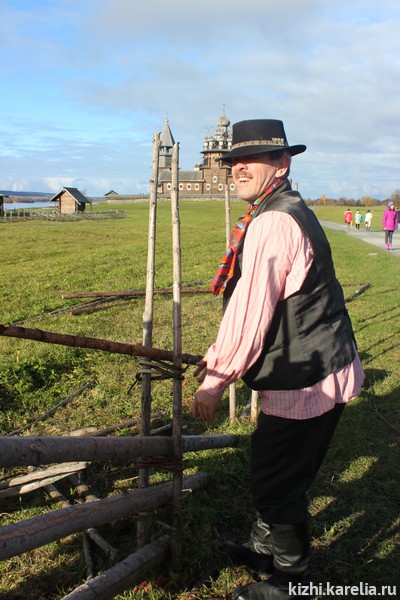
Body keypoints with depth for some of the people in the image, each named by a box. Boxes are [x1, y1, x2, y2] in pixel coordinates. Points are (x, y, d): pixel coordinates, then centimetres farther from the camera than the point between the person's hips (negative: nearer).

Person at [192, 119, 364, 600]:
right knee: (269, 470, 24)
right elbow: (260, 307, 16)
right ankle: (265, 549, 46)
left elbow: (249, 313, -24)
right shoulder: (288, 213, 12)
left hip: (306, 384, -10)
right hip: (315, 372, 10)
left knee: (277, 483, 7)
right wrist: (218, 358, 16)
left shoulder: (272, 223, -23)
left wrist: (214, 383, -13)